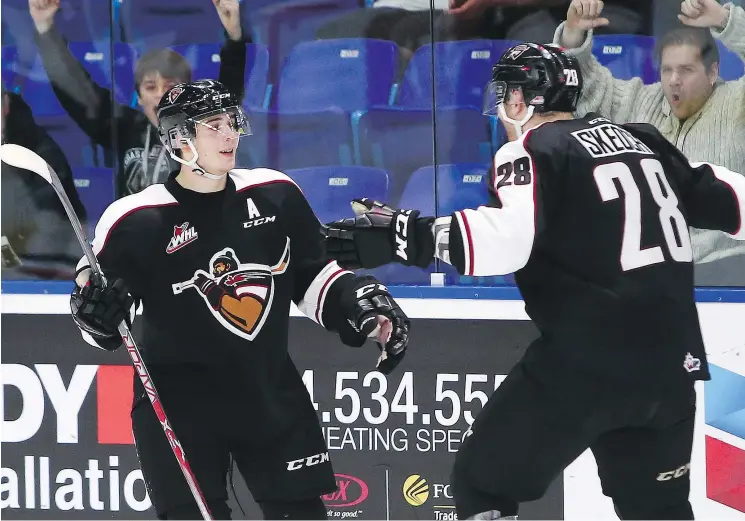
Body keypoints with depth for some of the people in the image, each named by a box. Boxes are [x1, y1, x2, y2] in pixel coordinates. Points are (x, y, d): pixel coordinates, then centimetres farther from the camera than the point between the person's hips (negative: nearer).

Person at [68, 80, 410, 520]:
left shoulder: (275, 195, 2)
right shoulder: (139, 221, -10)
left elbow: (312, 275, 14)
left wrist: (360, 303, -1)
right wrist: (94, 314, -22)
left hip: (271, 392, 4)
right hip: (178, 401, -4)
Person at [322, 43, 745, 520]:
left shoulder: (532, 151, -4)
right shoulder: (639, 139, 15)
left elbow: (507, 238, -23)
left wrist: (401, 236, -28)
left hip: (587, 361, -6)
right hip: (669, 362, 6)